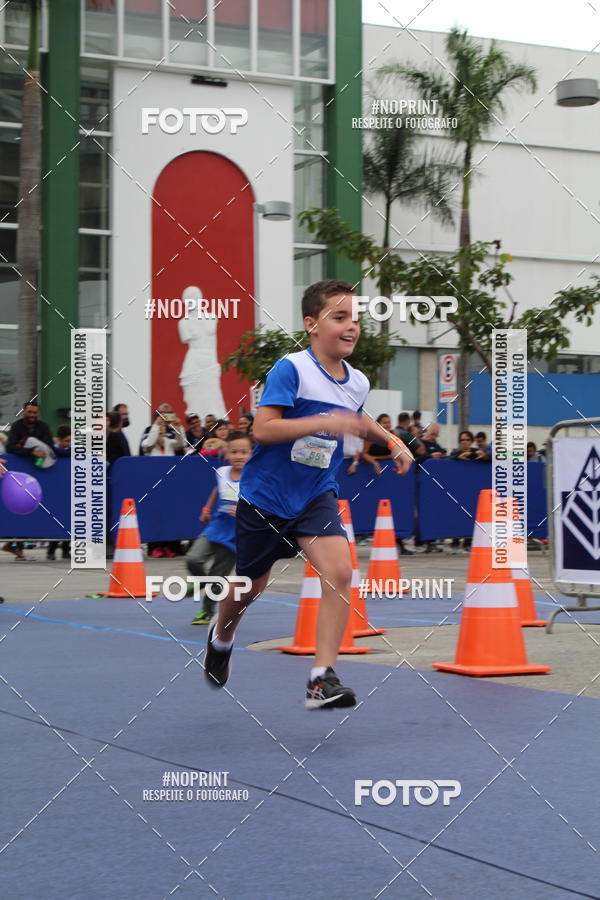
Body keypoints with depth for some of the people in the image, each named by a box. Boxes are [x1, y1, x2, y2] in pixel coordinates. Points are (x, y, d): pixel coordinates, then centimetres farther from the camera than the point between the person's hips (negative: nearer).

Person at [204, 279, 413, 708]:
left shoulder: (358, 382, 2)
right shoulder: (291, 368, -17)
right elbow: (263, 428, -27)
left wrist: (393, 441, 17)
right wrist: (325, 422, -33)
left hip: (316, 496, 4)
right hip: (266, 495, -4)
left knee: (339, 572, -20)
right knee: (251, 586, 13)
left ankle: (323, 679, -15)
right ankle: (221, 636, 48)